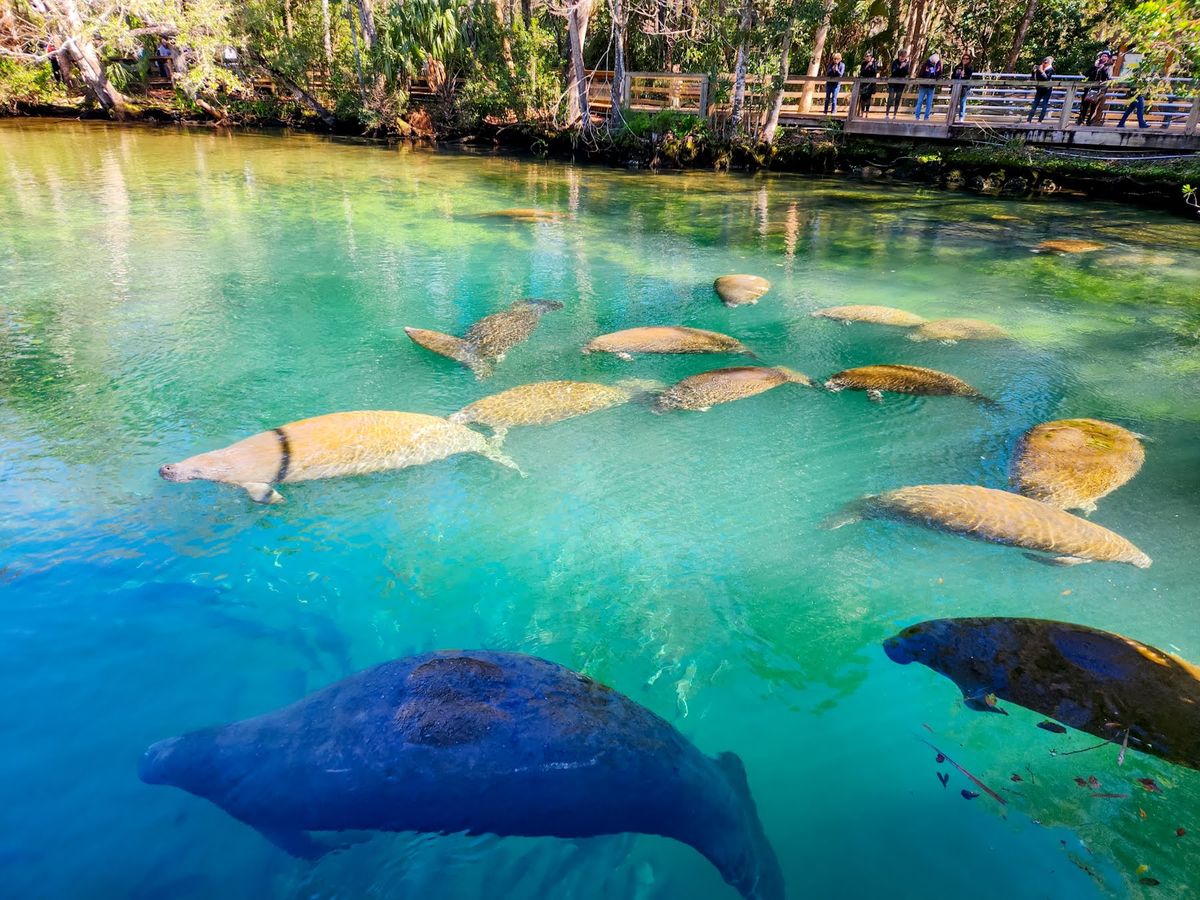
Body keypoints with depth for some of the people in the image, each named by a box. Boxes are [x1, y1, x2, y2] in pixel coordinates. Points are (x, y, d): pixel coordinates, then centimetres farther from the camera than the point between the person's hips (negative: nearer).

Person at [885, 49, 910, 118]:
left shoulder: (906, 63, 3)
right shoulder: (895, 62, -5)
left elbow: (907, 73, -5)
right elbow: (893, 72, -16)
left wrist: (905, 67, -21)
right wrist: (900, 67, -28)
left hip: (901, 84, 3)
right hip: (893, 83, -3)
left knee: (898, 99, 2)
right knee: (891, 99, -11)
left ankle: (894, 115, 6)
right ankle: (886, 115, -9)